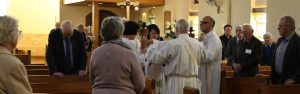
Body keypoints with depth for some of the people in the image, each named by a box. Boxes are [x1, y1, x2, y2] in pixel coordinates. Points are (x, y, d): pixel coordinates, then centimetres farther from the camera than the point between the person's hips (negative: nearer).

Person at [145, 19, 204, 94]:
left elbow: (154, 58, -5)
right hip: (193, 82, 4)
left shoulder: (172, 44, -12)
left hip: (176, 83, -4)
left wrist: (151, 46, 13)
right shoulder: (199, 44, 1)